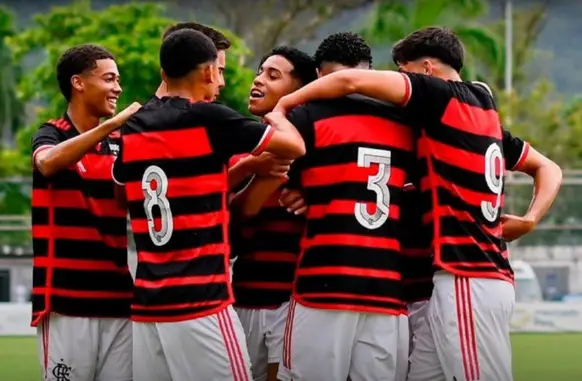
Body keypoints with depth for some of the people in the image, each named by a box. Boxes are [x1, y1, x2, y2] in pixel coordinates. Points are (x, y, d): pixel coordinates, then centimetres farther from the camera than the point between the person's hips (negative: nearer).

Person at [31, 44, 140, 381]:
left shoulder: (121, 143, 14)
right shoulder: (51, 135, 1)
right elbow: (48, 163, -22)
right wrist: (111, 124, -29)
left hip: (119, 299, 4)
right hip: (66, 300, -4)